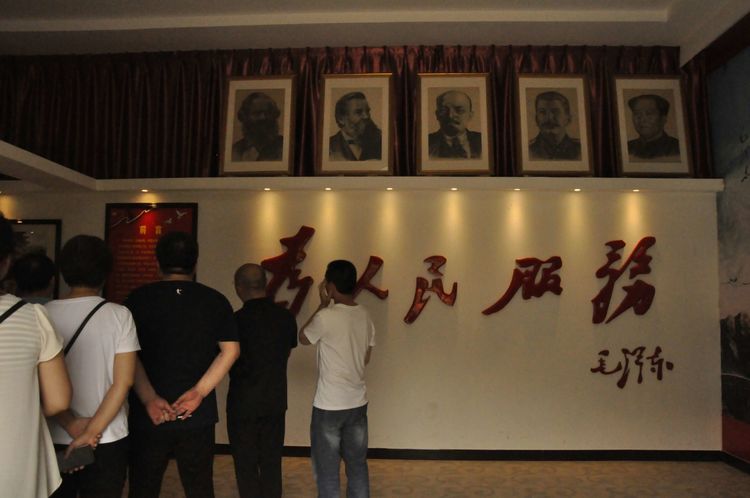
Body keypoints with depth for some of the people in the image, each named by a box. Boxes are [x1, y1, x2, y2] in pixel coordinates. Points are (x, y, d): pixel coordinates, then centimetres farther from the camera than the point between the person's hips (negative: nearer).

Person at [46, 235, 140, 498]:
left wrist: (73, 426, -9)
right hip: (108, 439, -1)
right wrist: (92, 432, -9)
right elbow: (123, 382, -12)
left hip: (55, 438, 1)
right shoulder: (119, 315, -9)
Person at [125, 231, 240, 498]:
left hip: (149, 415, -1)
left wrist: (149, 399, -13)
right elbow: (231, 350, -5)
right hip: (198, 416, 1)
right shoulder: (216, 301, 0)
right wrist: (199, 392, -8)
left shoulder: (139, 298, -3)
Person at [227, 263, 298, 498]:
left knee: (246, 465, 9)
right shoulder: (286, 316, -4)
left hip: (244, 402, -4)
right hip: (276, 400, 4)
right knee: (272, 461, 15)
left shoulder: (237, 319, -18)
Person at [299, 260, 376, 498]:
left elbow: (303, 338, 2)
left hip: (329, 405, -6)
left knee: (326, 470, 7)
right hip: (358, 402, 6)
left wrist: (323, 304, 2)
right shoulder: (365, 316, 2)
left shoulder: (326, 317, -19)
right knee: (357, 464, 16)